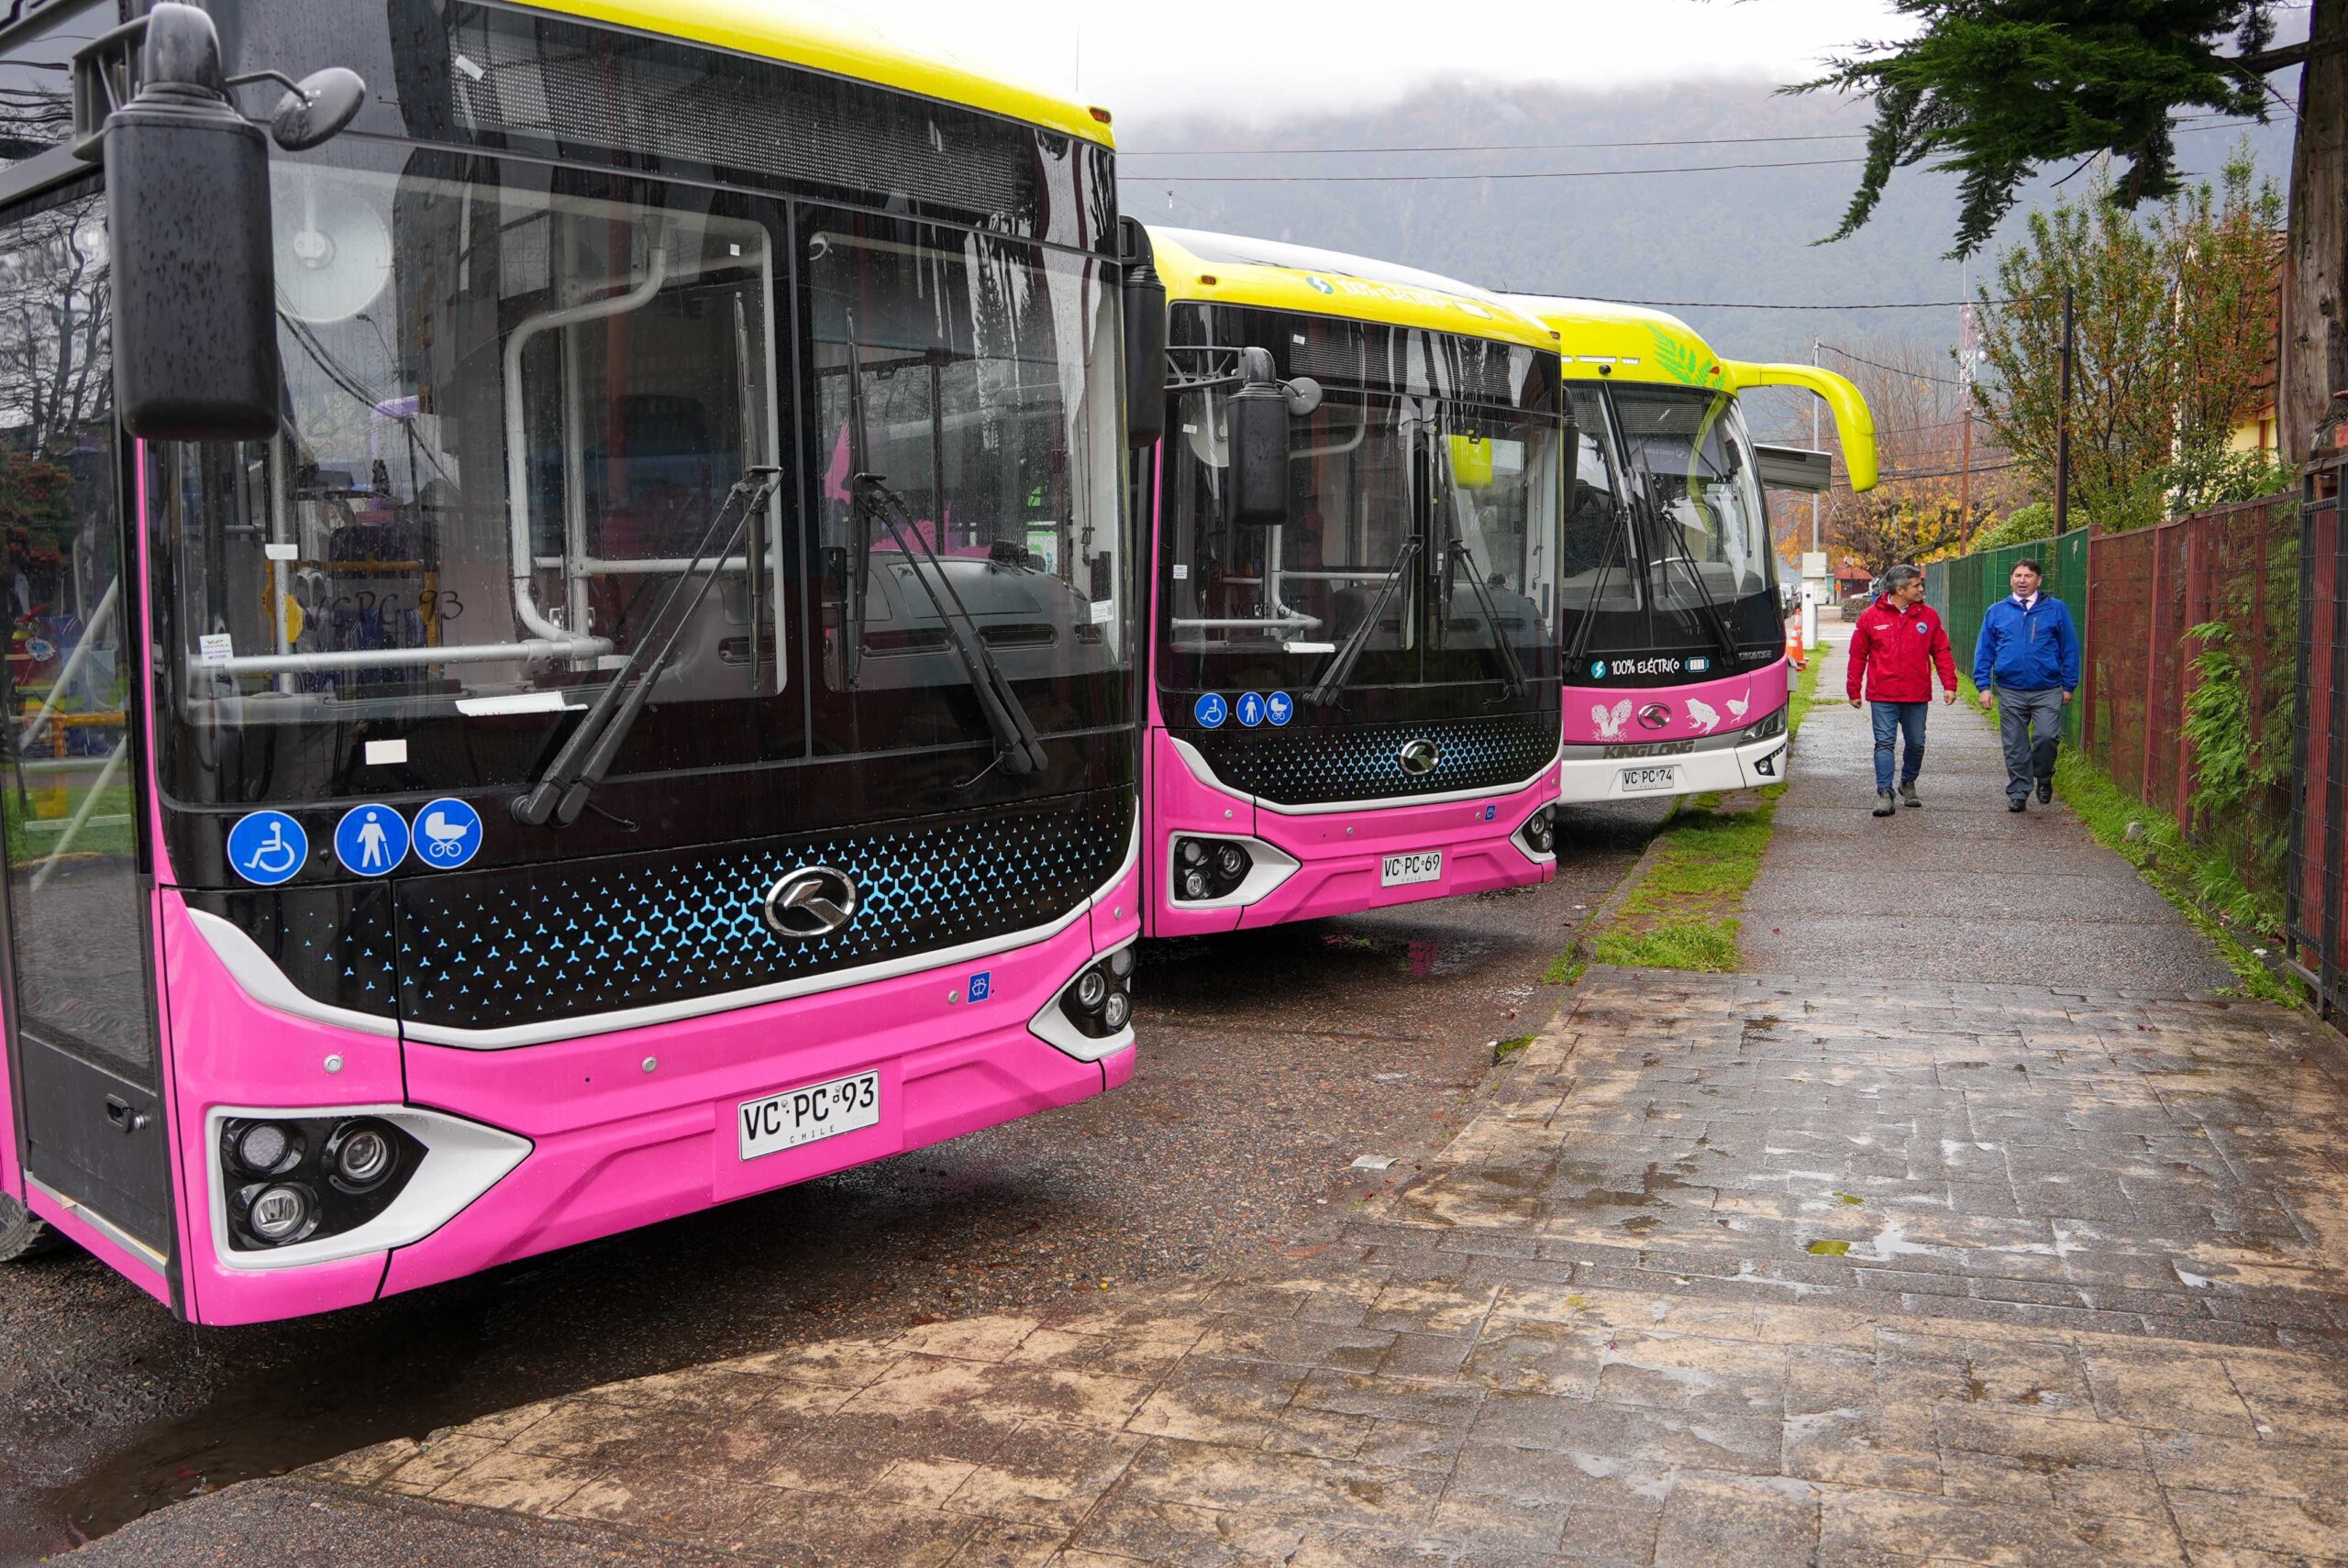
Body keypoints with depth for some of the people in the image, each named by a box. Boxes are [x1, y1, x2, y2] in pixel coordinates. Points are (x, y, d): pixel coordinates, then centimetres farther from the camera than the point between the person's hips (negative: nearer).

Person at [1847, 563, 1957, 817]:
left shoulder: (1929, 616, 5)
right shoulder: (1872, 617, -1)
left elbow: (1942, 652, 9)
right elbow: (1858, 656, 5)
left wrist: (1949, 685, 1)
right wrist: (1854, 691, 5)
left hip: (1917, 696, 2)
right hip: (1883, 696, -2)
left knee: (1916, 743, 11)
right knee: (1884, 743, -6)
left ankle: (1908, 784, 32)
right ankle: (1884, 793, -4)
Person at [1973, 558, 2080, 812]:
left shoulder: (2056, 609, 4)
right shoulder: (1997, 612, 8)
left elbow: (2069, 648, 6)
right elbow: (1984, 651, 9)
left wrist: (2069, 686, 3)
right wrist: (1984, 686, 1)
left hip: (2048, 691, -2)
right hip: (2010, 692, 2)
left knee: (2046, 736, -14)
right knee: (2015, 746, 5)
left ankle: (2043, 777, 13)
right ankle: (2018, 793, 17)